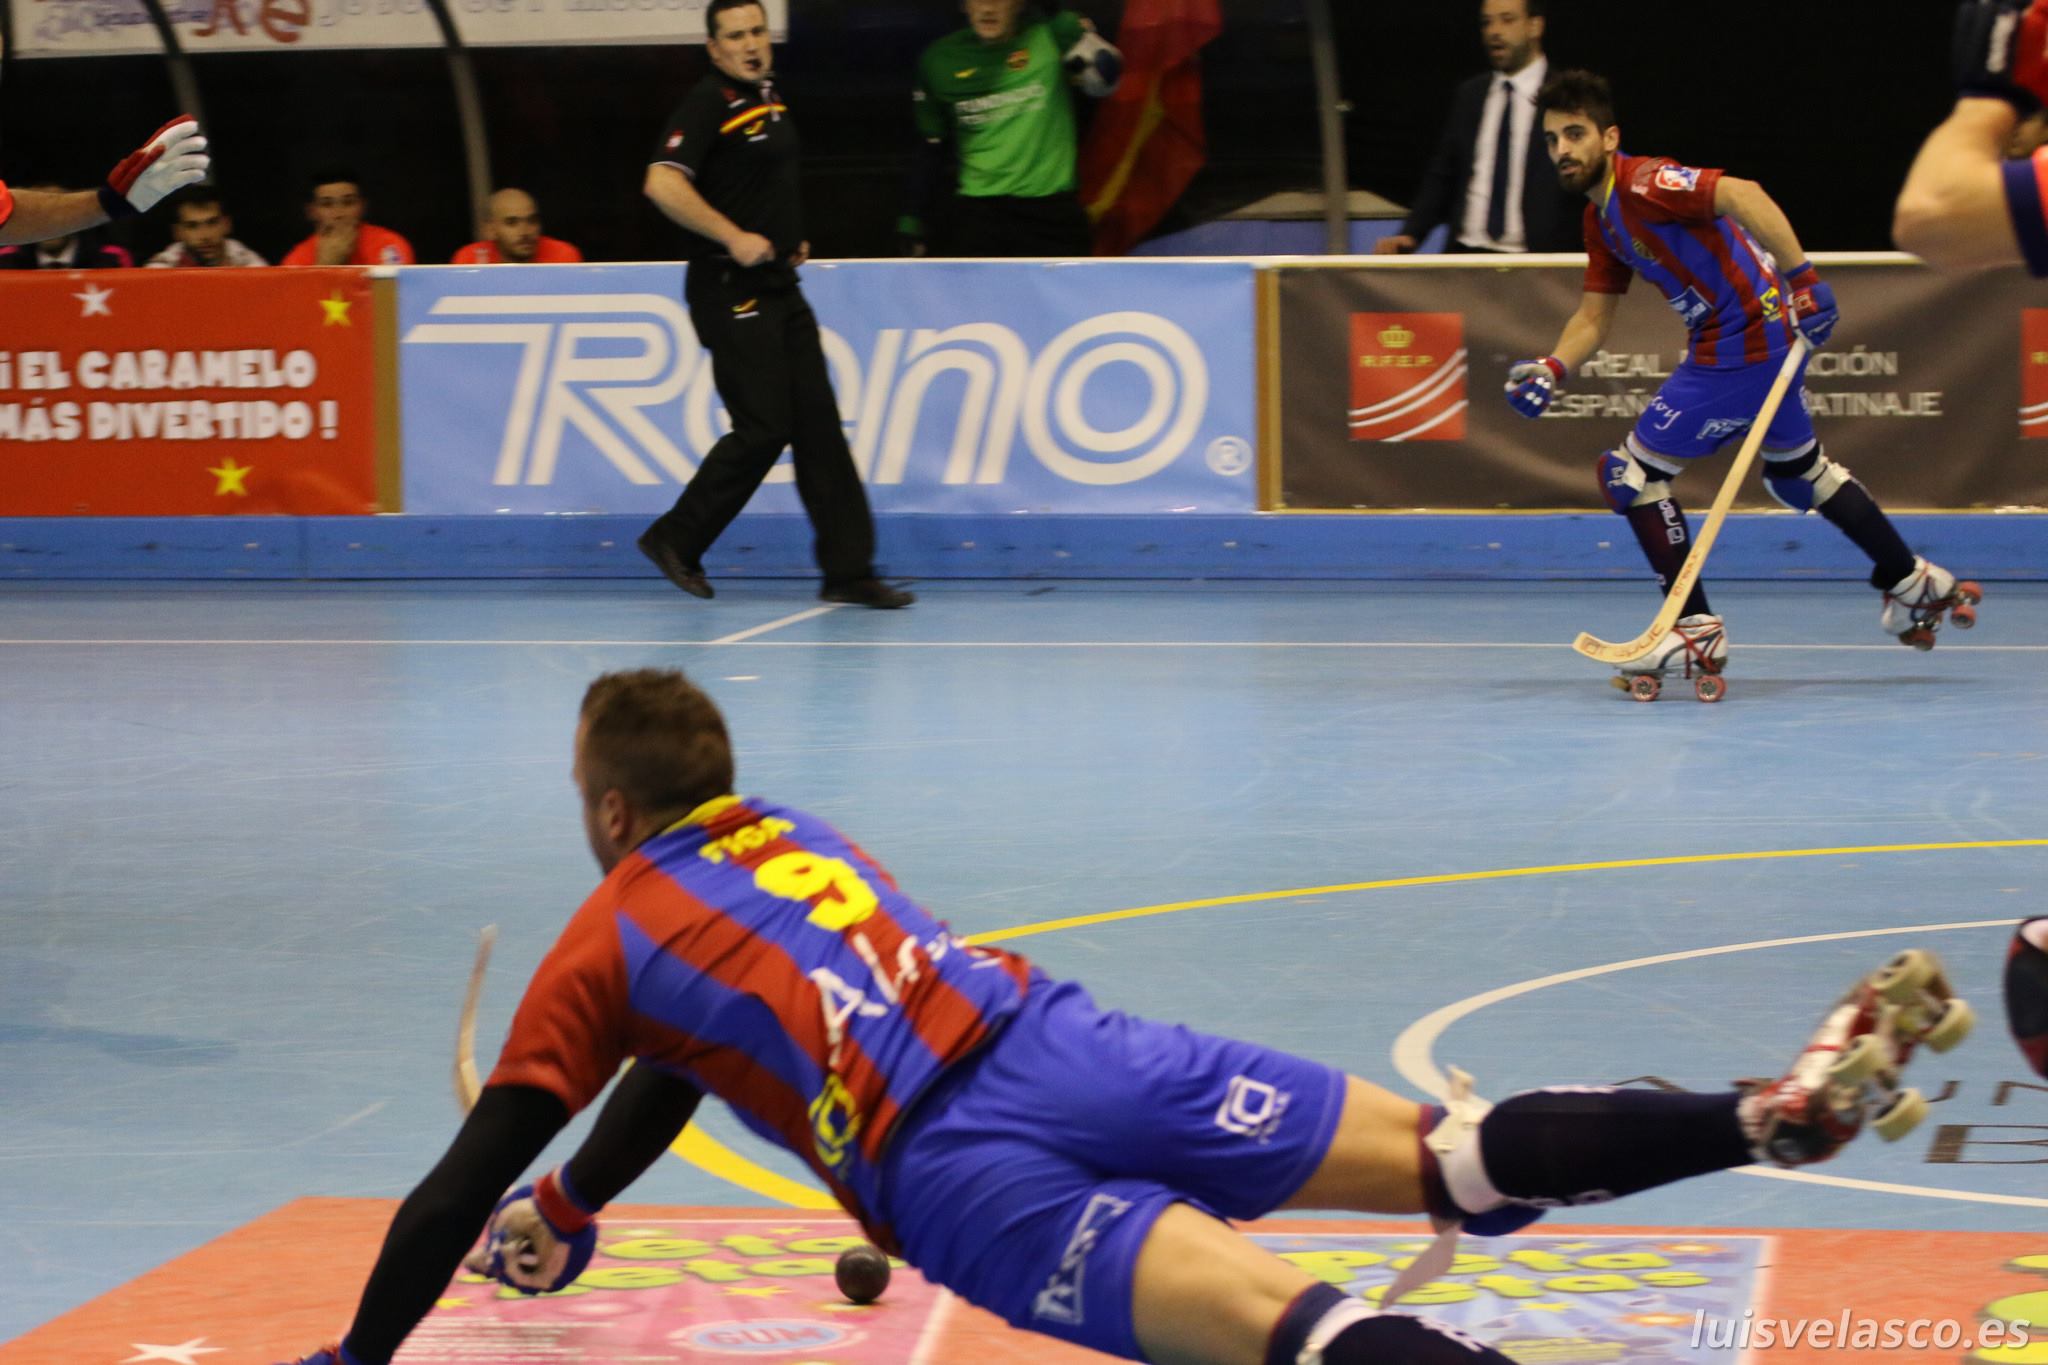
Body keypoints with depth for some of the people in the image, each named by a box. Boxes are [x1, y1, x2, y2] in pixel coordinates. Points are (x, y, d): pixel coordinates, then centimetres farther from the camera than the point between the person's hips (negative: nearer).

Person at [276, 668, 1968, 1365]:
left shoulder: (598, 951, 16)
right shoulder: (788, 831, 33)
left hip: (957, 1175, -6)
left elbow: (458, 1193, 17)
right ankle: (1782, 1107, -17)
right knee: (1451, 1157, -1)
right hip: (1072, 1043, 6)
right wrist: (574, 1207, 59)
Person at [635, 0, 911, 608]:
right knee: (764, 429, -8)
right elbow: (662, 184, -24)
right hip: (730, 293, -9)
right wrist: (733, 237, -24)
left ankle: (848, 569, 5)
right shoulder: (707, 104, -13)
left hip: (779, 287, 9)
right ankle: (675, 540, 8)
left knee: (818, 422, 4)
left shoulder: (771, 96, 14)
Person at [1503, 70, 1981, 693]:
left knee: (1633, 471, -5)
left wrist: (1801, 278, -35)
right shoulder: (1601, 218, 13)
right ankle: (1914, 583, 42)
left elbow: (1742, 195, -30)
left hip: (1738, 350, -11)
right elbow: (1593, 316, 15)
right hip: (1771, 337, 11)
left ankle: (1696, 629, 1)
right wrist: (1551, 369, -3)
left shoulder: (1641, 182, -17)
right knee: (1798, 469, 29)